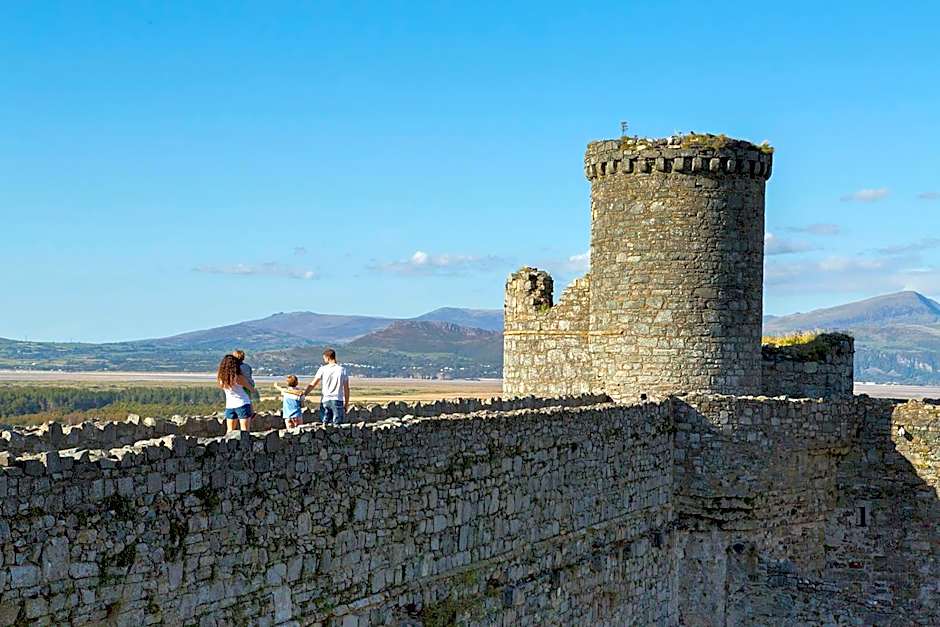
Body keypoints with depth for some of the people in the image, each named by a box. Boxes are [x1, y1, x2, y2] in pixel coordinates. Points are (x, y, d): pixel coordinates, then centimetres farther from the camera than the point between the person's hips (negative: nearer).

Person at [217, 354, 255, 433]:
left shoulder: (221, 378, -5)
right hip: (242, 405, -4)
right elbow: (252, 389, -3)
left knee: (230, 430, 15)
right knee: (245, 430, -1)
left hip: (229, 406, 4)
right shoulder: (239, 377, -15)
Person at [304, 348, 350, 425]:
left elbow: (313, 385, -3)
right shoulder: (342, 370, 4)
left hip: (325, 400, 0)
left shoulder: (323, 369, 0)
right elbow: (346, 389, 5)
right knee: (336, 425, -1)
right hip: (338, 400, 0)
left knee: (324, 423, 6)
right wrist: (346, 404, 12)